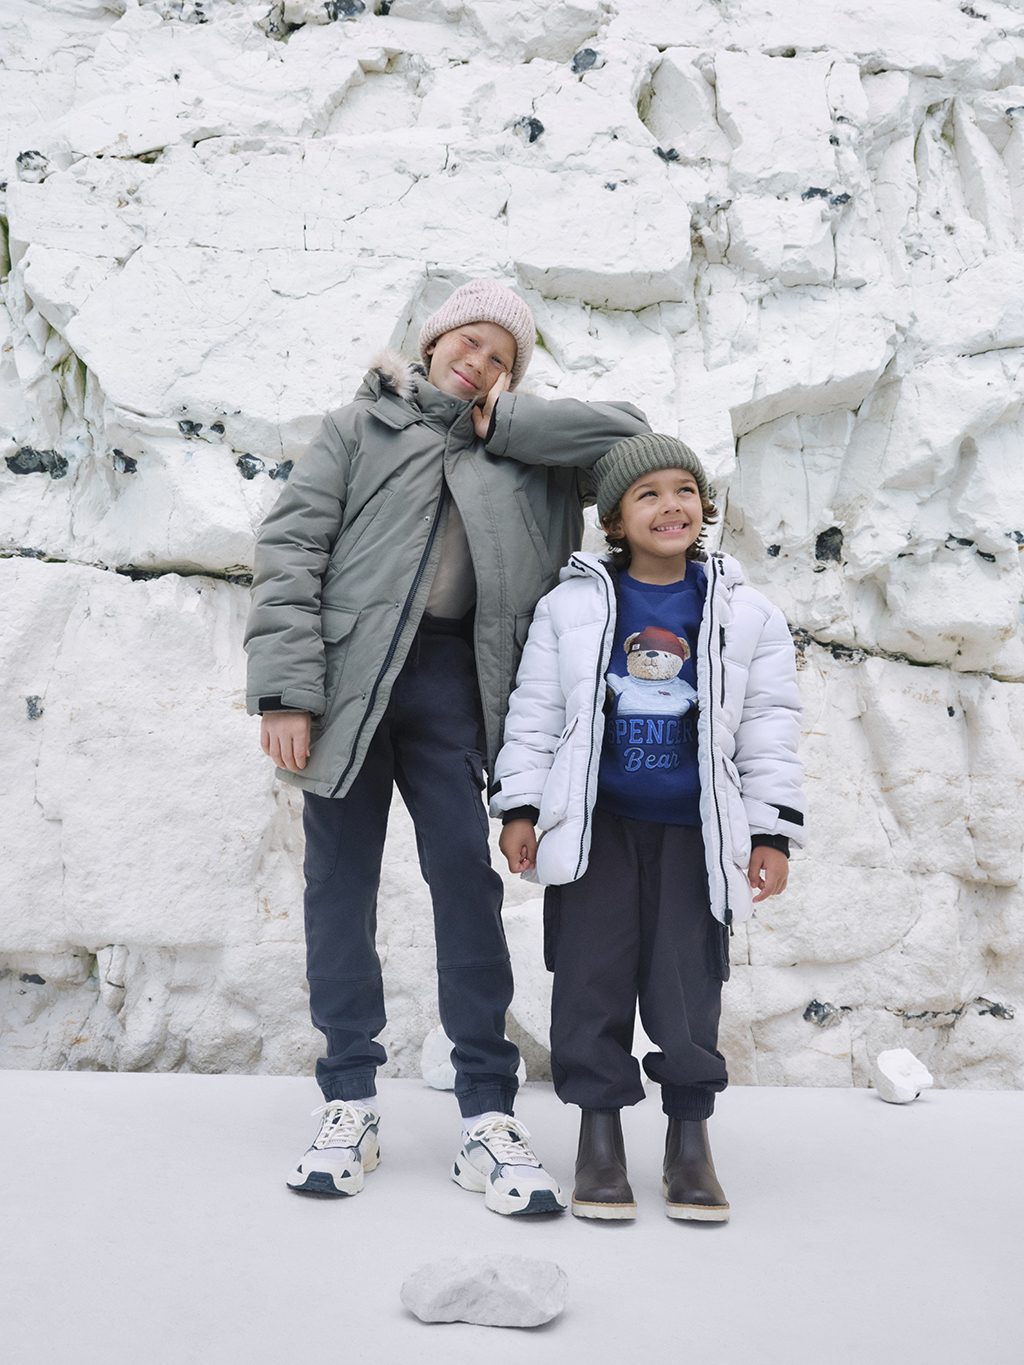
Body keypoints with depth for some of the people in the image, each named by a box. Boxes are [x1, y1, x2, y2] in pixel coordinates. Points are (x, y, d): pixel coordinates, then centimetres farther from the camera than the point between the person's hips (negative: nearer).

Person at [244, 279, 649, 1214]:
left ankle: (487, 1112, 4)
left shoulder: (522, 452, 19)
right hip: (350, 674, 0)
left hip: (450, 682, 1)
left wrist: (499, 421, 6)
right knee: (340, 881, 2)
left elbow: (628, 432, 6)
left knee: (466, 876, -3)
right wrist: (286, 688, -10)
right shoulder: (361, 426, 13)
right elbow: (291, 548, 2)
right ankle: (351, 1101, 12)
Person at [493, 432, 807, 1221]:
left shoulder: (744, 614, 3)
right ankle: (600, 1130, 15)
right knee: (594, 975, 1)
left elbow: (770, 729, 5)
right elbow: (535, 711, 5)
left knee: (688, 978, 2)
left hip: (693, 828, 0)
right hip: (594, 823, 0)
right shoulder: (574, 605, 2)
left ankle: (690, 1133, 18)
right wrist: (520, 808, 0)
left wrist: (772, 831, 1)